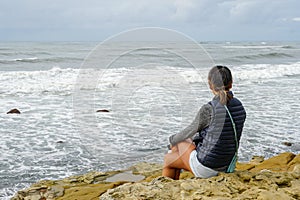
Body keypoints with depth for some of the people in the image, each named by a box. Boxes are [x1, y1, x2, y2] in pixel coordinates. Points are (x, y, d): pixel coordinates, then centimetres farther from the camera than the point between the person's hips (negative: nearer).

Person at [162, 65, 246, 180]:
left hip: (205, 168, -7)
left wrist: (172, 140, 13)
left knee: (168, 158, 20)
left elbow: (191, 130, -7)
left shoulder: (208, 109, -24)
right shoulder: (239, 107, -3)